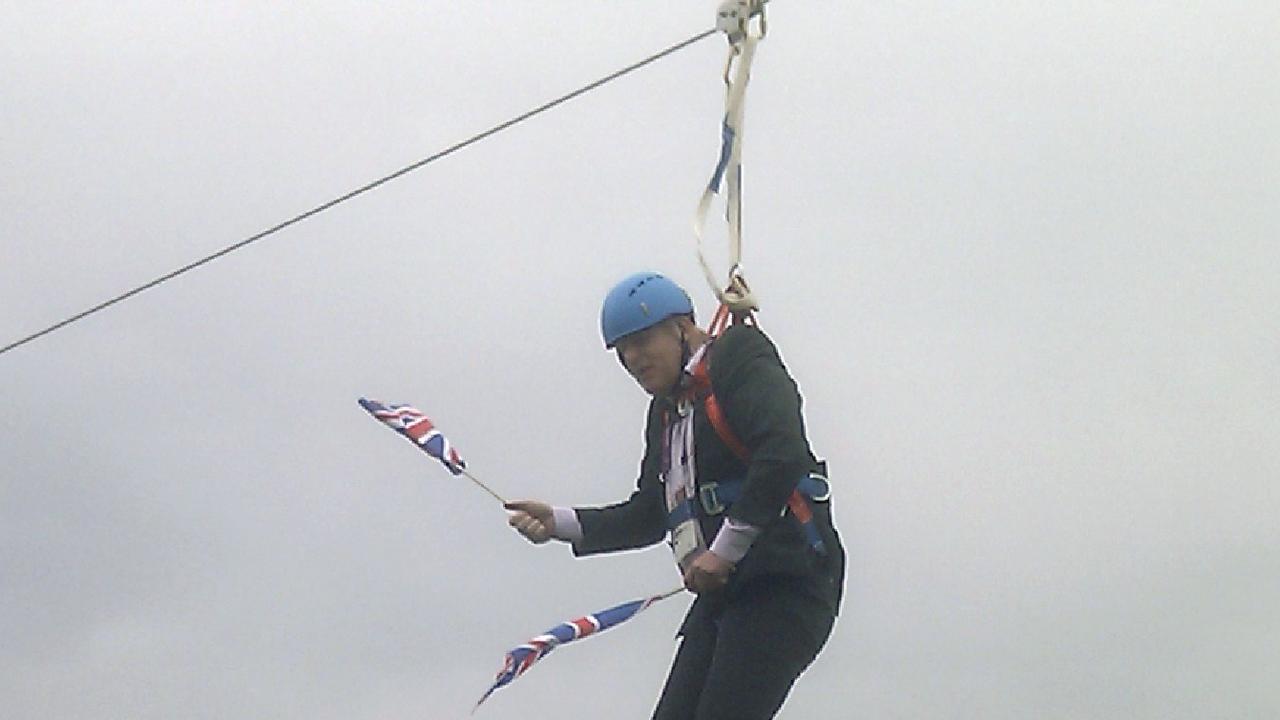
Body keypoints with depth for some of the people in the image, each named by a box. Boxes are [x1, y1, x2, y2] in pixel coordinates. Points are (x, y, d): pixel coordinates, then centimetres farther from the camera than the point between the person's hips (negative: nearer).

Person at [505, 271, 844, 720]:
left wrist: (723, 552, -18)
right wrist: (558, 523, 9)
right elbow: (648, 515, 22)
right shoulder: (665, 409, 21)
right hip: (723, 592, 9)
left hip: (785, 582, -9)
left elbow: (783, 456, -19)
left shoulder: (739, 360, -4)